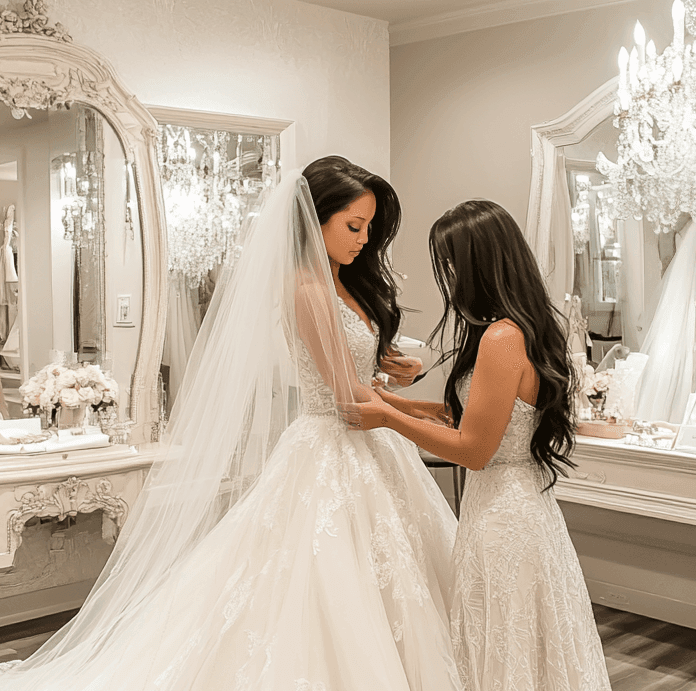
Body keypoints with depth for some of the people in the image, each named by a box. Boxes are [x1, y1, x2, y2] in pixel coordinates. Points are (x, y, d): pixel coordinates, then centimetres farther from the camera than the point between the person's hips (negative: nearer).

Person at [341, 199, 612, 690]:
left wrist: (389, 418, -10)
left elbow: (473, 449, -20)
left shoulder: (502, 338, -23)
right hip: (528, 504, 9)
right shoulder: (533, 327, 7)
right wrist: (415, 406, 14)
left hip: (502, 516, -9)